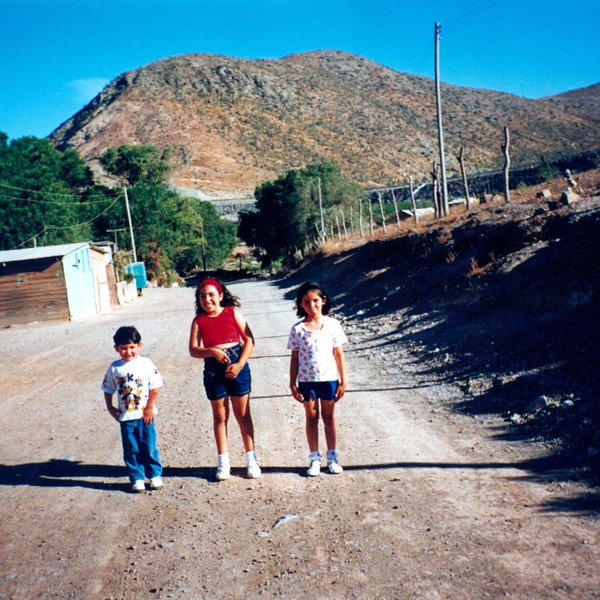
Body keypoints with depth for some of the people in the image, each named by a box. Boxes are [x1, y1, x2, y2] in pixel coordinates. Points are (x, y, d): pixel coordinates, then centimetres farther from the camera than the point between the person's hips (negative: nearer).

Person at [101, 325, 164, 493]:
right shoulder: (114, 368, 0)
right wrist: (110, 408, 0)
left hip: (145, 415, -2)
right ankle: (137, 478, 21)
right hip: (126, 417, 2)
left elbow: (155, 387, -4)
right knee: (131, 450, 8)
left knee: (149, 447, 5)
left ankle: (155, 475, 21)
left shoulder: (146, 364, -5)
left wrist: (150, 408, -8)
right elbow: (108, 390, 9)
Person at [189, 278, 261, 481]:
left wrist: (240, 364, -12)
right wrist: (212, 351, -20)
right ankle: (223, 461, 21)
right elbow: (193, 350, -2)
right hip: (213, 369, 1)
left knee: (243, 414, 7)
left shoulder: (232, 312, 0)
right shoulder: (199, 320, 3)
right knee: (220, 416, 10)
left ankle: (251, 458, 18)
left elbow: (249, 340, -2)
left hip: (237, 365, -1)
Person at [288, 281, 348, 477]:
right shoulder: (297, 330, -5)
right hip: (307, 380, 0)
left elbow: (339, 354, -1)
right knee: (311, 417, 11)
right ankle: (314, 458, 23)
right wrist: (293, 384, -1)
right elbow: (295, 358, 0)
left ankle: (332, 457, 25)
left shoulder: (332, 325, -4)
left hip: (329, 378, 0)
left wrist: (343, 381, -1)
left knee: (329, 417, 12)